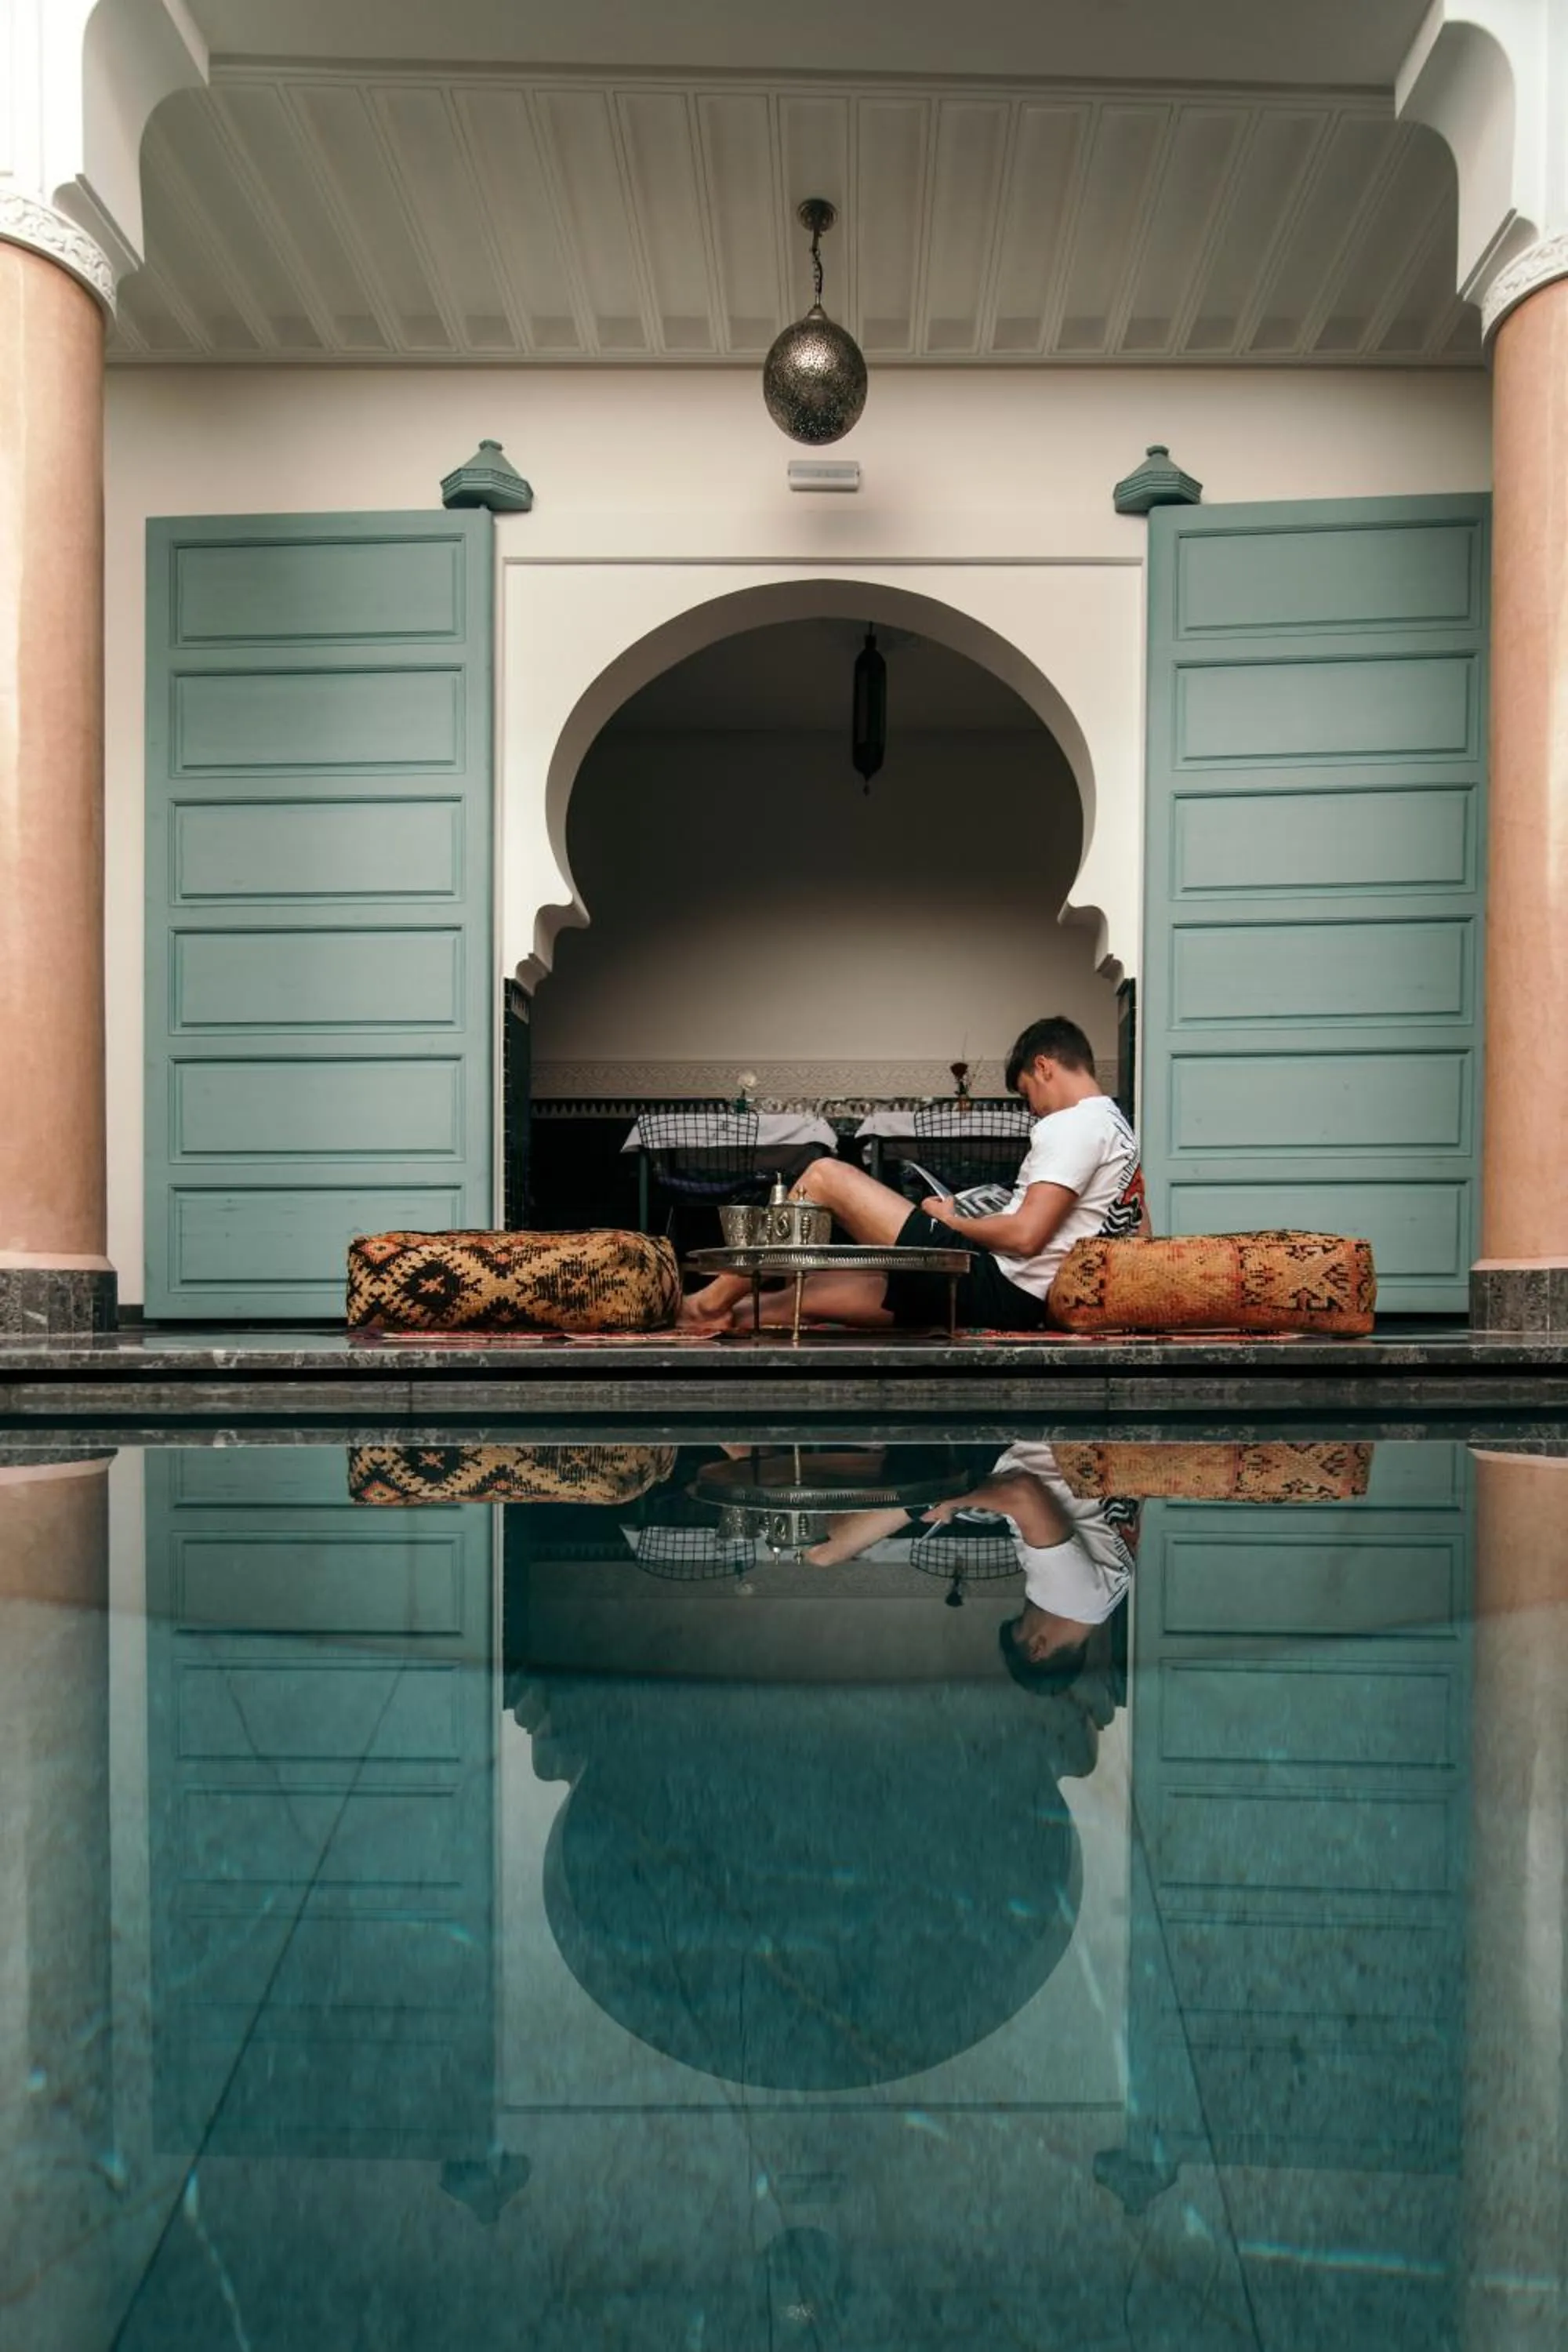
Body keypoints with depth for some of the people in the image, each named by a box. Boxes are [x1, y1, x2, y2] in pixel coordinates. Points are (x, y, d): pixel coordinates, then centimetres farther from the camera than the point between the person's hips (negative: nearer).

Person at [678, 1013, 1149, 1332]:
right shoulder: (1121, 1131, 18)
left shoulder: (1072, 1126, -12)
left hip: (993, 1286, -10)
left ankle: (716, 1299, 6)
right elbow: (1141, 1237, 23)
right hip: (1017, 1300, 10)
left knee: (824, 1175, -2)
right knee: (813, 1292, 16)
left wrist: (952, 1220, -5)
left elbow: (1026, 1236, -21)